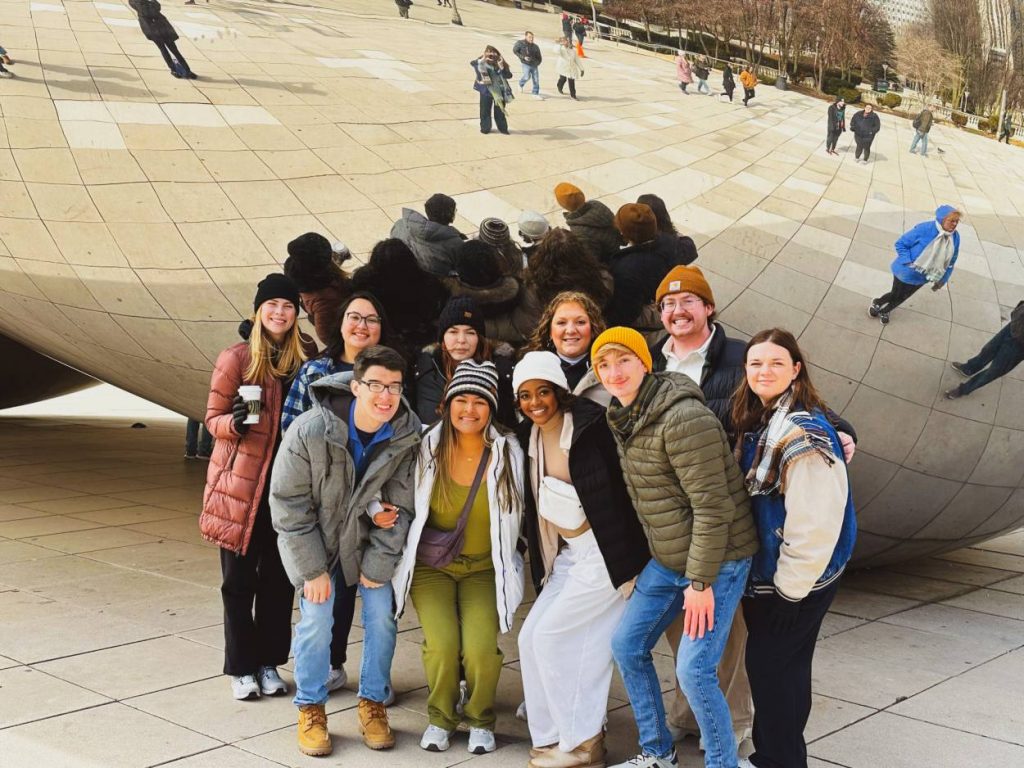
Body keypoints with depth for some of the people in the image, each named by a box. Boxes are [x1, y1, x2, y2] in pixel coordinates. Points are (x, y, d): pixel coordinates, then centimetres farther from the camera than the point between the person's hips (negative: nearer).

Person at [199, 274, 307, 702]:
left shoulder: (303, 361, 6)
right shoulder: (236, 358, -4)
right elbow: (213, 418, -1)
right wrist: (235, 422, -22)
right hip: (241, 482, -3)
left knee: (279, 577, 8)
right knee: (239, 578, 4)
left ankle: (269, 663, 21)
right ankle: (241, 668, 15)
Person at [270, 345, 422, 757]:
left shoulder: (407, 435, -21)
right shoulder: (310, 430, -28)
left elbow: (400, 505, -12)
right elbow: (287, 503, -19)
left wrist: (378, 565, -11)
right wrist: (312, 569, -17)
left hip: (368, 537, 2)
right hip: (314, 537, -2)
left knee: (381, 613, -5)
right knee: (316, 617, -11)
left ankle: (373, 704, 15)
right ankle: (311, 710, 8)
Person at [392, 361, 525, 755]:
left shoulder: (507, 453, -5)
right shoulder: (428, 447, -5)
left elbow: (512, 517, 5)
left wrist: (504, 567, 1)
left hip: (484, 567, 0)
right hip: (431, 564, 0)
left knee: (480, 648, -21)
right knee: (442, 644, -21)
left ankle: (480, 720, 9)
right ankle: (440, 718, 8)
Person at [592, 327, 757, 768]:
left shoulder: (683, 419, -24)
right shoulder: (622, 418, 4)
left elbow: (713, 506, -24)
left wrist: (701, 582, -21)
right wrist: (650, 557, 17)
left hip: (717, 559, -9)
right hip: (667, 560, 9)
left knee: (693, 670, -11)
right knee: (626, 645, 12)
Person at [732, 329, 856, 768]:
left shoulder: (803, 434, -22)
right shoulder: (757, 424, 7)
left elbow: (815, 523, -26)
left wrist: (791, 588, -20)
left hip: (797, 581, -9)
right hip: (765, 573, 9)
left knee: (768, 664, -1)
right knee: (784, 666, 18)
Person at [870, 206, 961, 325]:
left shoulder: (955, 237, -12)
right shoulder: (924, 229, -29)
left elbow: (950, 262, 3)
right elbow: (901, 244, -19)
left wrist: (942, 280, 4)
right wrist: (908, 262, -29)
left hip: (921, 278, 5)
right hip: (906, 272, -5)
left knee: (902, 297, 22)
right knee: (895, 295, 14)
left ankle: (884, 311, 50)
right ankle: (877, 303, 46)